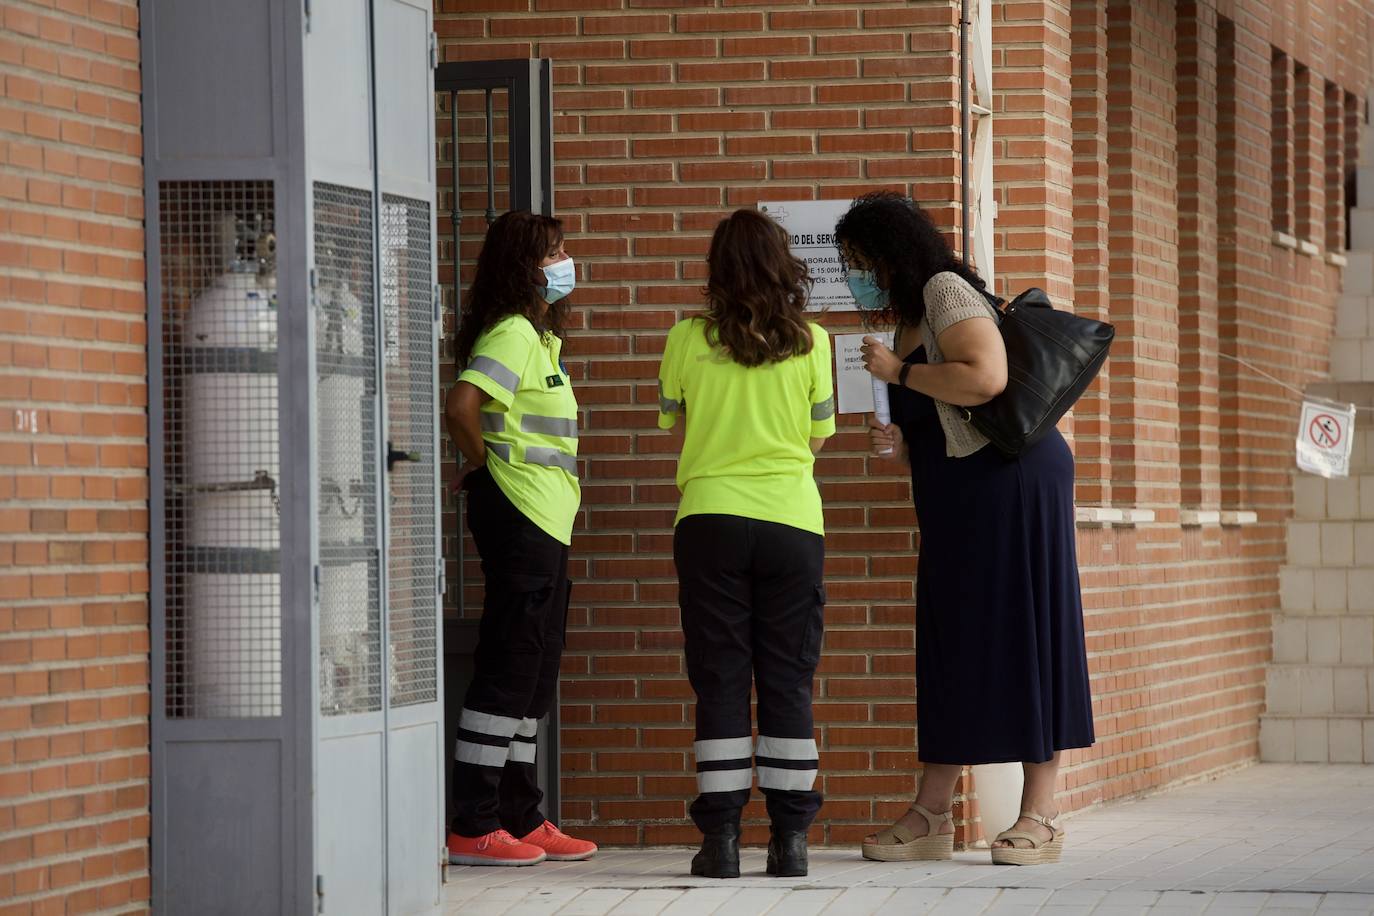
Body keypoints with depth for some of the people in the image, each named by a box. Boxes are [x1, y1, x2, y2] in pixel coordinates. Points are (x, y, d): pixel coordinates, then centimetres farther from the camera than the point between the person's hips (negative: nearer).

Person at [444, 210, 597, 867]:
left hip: (543, 523, 10)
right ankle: (474, 828, -6)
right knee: (508, 668, -8)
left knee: (534, 671, 13)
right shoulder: (512, 334, -14)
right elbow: (461, 405, -28)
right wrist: (482, 463, -12)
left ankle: (521, 819, 19)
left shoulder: (540, 337, 17)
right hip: (518, 515, -10)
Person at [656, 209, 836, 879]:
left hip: (710, 519, 0)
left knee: (720, 681, 3)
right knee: (788, 683, 5)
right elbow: (818, 438, 9)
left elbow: (671, 423, 10)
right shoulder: (810, 343, 0)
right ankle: (790, 838, 4)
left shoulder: (687, 341, -2)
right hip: (792, 521, 0)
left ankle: (721, 837, 0)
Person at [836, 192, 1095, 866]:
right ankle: (929, 817, 9)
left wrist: (898, 371, -15)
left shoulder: (945, 291, -9)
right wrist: (898, 443, 6)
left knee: (1023, 634, -6)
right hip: (959, 503, 10)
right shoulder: (907, 323, 19)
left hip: (1012, 480, -10)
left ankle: (1040, 817, -3)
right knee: (951, 644, 8)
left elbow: (986, 378, -25)